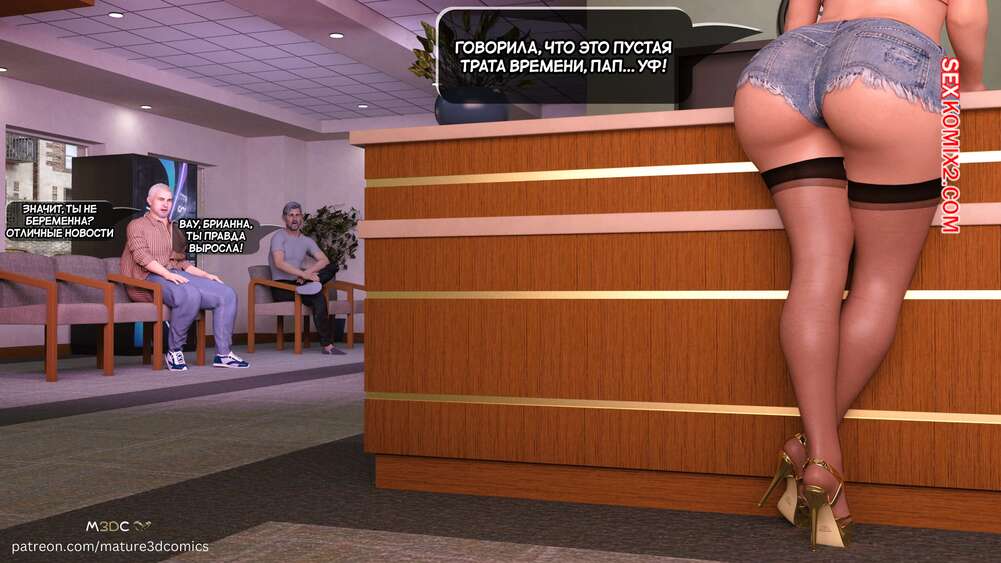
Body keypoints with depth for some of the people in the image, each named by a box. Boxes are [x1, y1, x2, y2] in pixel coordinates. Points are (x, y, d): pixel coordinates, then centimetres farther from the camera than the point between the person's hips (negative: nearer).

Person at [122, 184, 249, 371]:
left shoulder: (173, 229, 30)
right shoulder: (137, 225, 9)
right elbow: (141, 255, -8)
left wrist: (206, 275, 12)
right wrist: (167, 274, -23)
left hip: (178, 276, 7)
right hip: (150, 278, -7)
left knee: (227, 294, -13)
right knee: (190, 295, -39)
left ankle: (223, 353, -14)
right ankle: (174, 351, -24)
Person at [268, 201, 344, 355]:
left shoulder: (307, 241, 17)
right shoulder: (279, 237, -2)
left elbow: (324, 260, 2)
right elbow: (279, 263, -19)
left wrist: (307, 272, -17)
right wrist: (303, 274, -28)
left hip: (297, 282, 6)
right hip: (281, 287, -6)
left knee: (332, 268, -14)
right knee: (318, 296, -33)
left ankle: (306, 286, -36)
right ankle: (327, 346, -34)